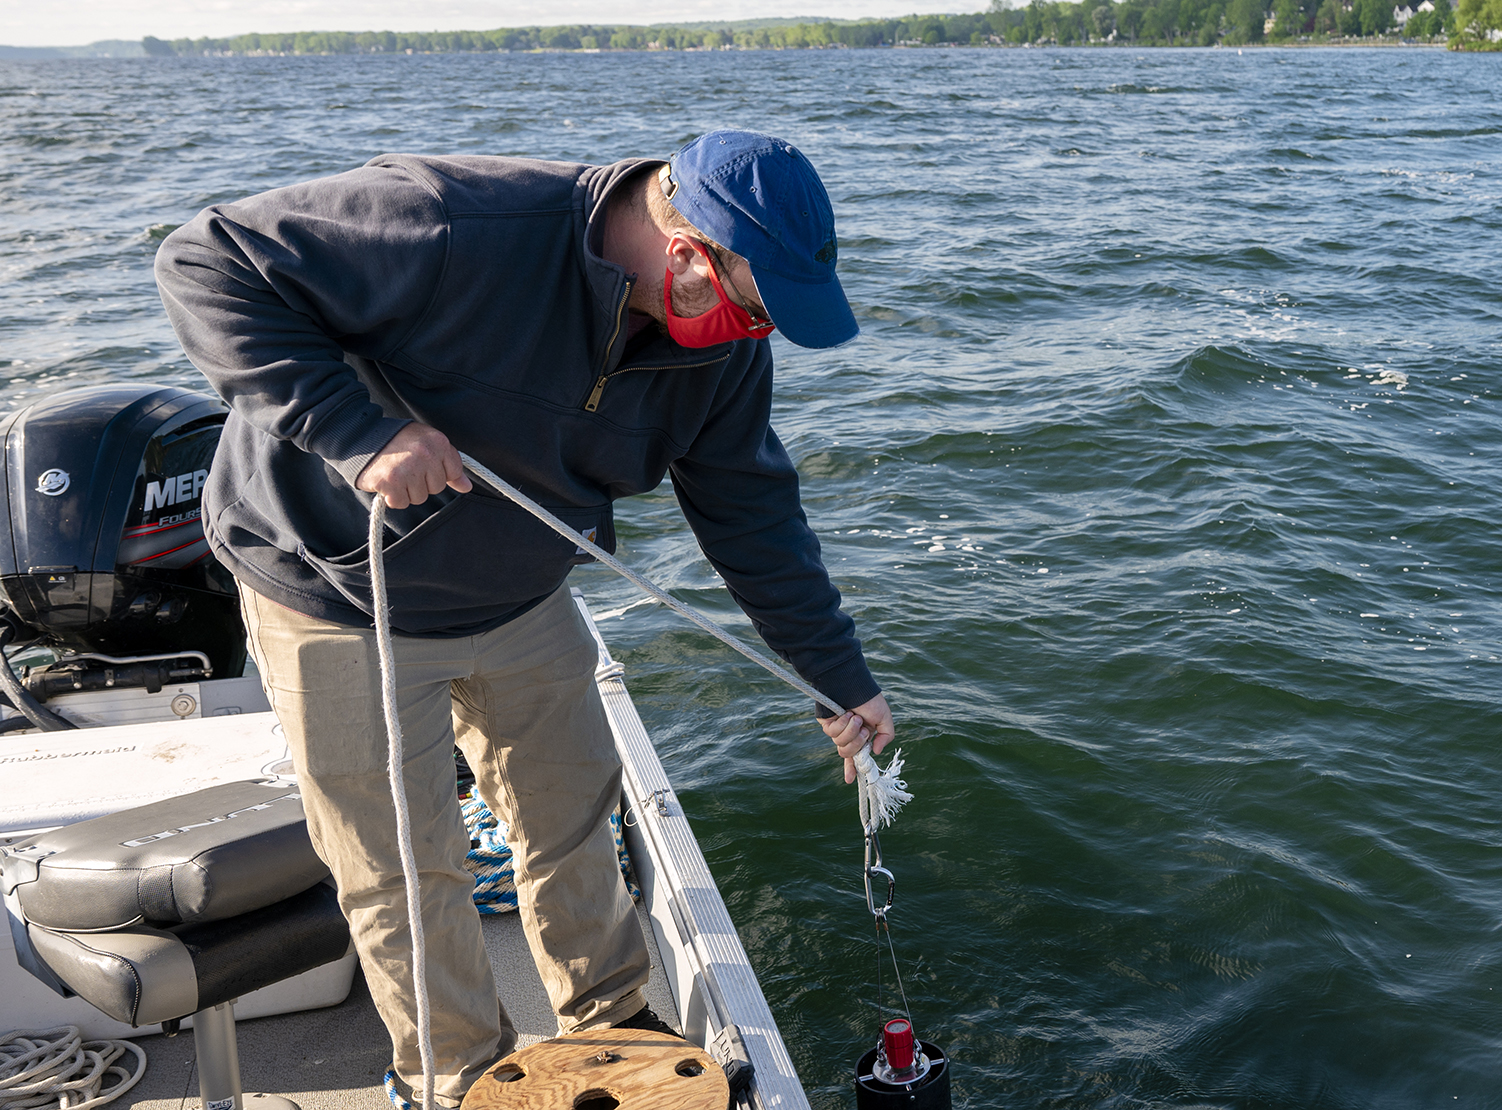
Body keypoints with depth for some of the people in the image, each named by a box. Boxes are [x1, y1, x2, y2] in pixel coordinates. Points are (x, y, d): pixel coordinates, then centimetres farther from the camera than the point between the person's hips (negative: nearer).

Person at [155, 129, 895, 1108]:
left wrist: (844, 682, 1)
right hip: (341, 596, -5)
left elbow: (756, 518, -2)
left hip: (520, 595, 6)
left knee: (573, 812, 16)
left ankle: (612, 1027, 40)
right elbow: (207, 262, -28)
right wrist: (357, 429, -38)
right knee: (404, 866, 6)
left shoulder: (725, 346, -12)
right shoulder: (456, 227, -34)